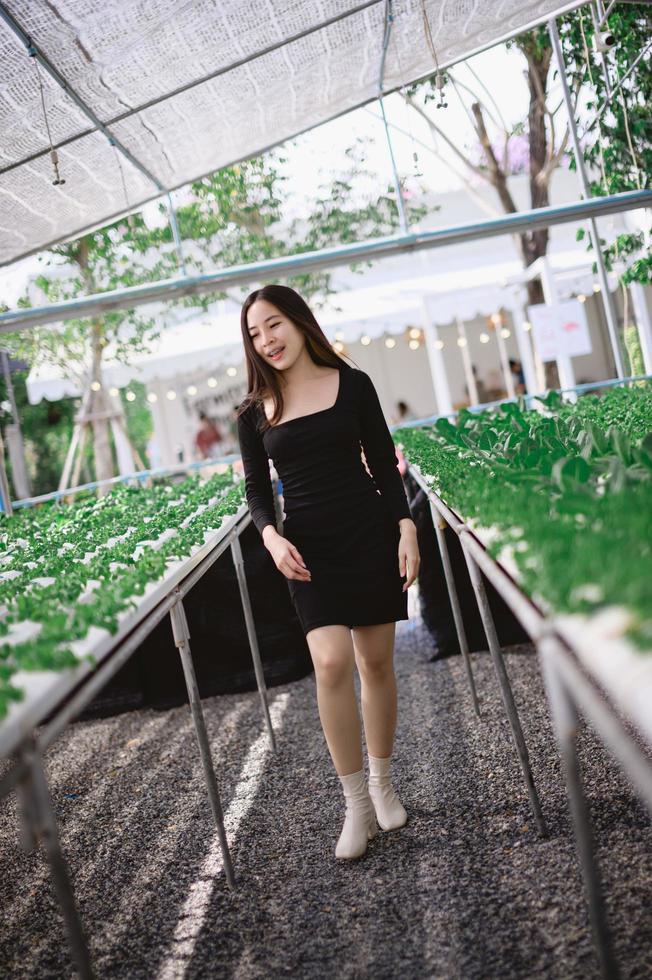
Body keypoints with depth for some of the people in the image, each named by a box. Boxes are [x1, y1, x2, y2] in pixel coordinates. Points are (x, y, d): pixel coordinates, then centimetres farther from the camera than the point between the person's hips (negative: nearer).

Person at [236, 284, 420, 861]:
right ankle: (356, 805, -1)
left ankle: (383, 783, 28)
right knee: (332, 662, -15)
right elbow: (256, 485, 6)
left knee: (376, 663, 7)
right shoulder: (255, 411, 4)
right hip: (308, 548, 0)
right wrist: (270, 534, -13)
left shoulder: (352, 384, 0)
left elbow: (384, 462, 3)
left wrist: (406, 529, -6)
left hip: (370, 536, 0)